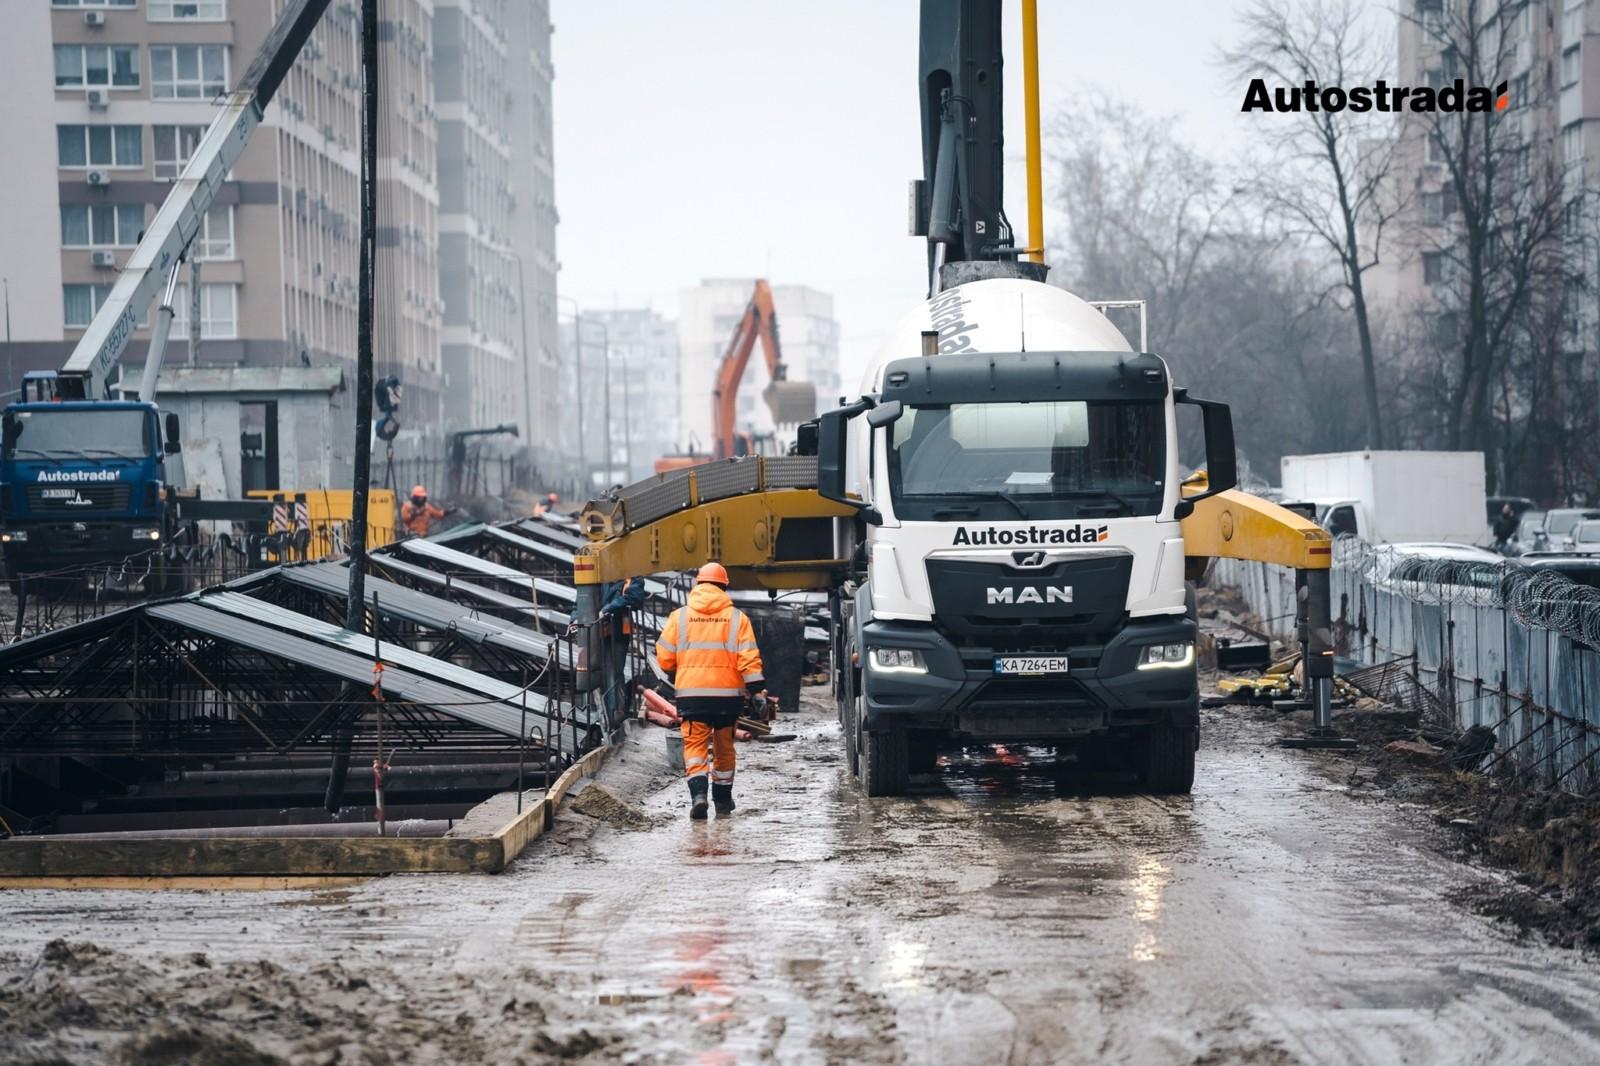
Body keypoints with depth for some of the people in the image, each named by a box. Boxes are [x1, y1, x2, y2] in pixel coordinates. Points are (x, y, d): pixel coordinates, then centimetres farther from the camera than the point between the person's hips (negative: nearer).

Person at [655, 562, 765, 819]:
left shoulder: (680, 616, 1)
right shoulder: (736, 617, 0)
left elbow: (664, 657, 4)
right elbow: (749, 658, -6)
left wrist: (677, 677, 23)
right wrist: (757, 690, -4)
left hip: (691, 693, -1)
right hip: (728, 693, 1)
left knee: (695, 744, 0)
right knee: (723, 747, 15)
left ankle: (698, 793, -21)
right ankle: (723, 800, 23)